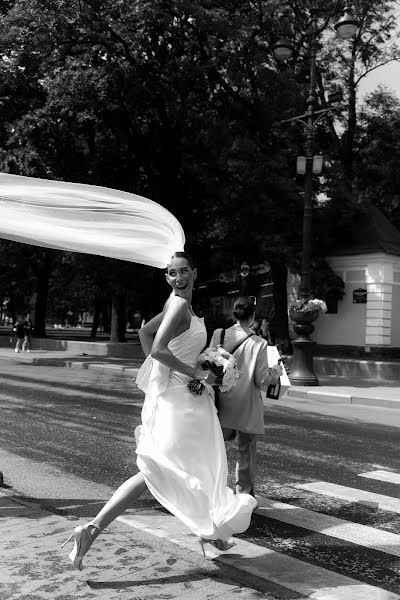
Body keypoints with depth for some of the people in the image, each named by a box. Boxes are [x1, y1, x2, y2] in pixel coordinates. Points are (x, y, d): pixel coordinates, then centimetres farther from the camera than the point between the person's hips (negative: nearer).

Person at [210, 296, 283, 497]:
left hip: (223, 403, 3)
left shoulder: (218, 335, -6)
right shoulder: (258, 344, -14)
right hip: (247, 406, -3)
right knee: (246, 451, 12)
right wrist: (276, 371, 8)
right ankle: (244, 494, 23)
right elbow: (262, 380, -10)